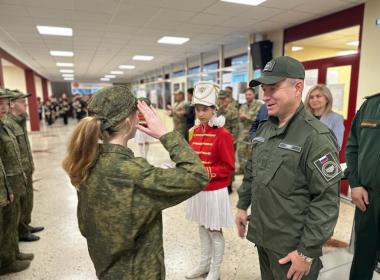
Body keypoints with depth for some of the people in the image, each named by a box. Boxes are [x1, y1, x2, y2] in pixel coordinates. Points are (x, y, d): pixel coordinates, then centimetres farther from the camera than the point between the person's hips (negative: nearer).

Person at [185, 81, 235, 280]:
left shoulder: (223, 134, -16)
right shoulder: (194, 131, 4)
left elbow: (228, 167, -14)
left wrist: (207, 172, -24)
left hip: (215, 191, -6)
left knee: (215, 231, 9)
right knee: (202, 227, 20)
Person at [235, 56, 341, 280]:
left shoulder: (316, 136, -20)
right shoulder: (265, 129, 4)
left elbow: (326, 201, -21)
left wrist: (307, 251, -18)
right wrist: (243, 206, 13)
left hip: (292, 246, -6)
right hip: (263, 237, 7)